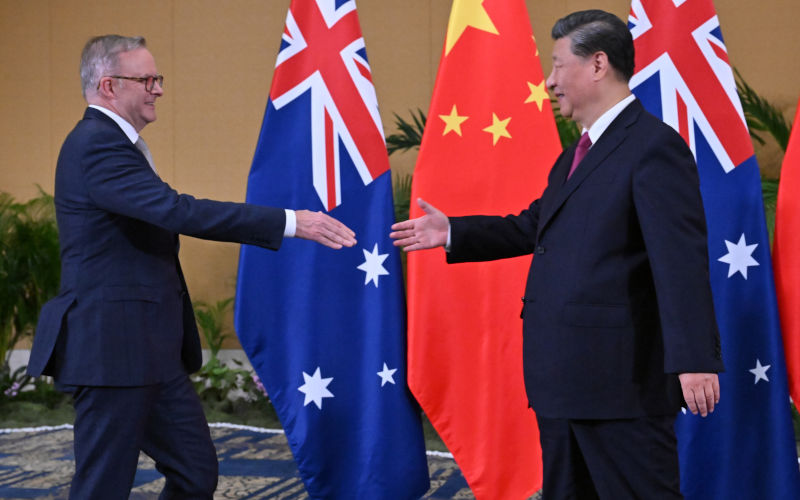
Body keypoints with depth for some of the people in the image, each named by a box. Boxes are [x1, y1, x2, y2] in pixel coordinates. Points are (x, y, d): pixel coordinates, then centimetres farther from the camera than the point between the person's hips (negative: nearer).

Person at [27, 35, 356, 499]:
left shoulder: (109, 143, 16)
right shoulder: (97, 146, -18)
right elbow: (180, 212, -27)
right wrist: (290, 222, -27)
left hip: (152, 354, 11)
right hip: (115, 350, -11)